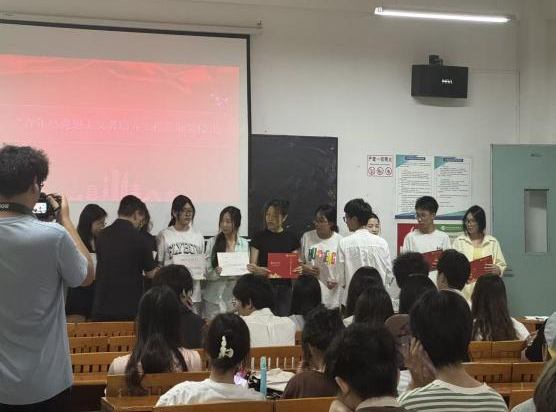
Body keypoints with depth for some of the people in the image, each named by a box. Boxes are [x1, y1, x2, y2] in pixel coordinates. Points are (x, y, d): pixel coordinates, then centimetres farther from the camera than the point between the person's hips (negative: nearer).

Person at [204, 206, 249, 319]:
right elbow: (206, 271, -1)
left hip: (236, 296, 1)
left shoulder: (244, 244, 7)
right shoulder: (212, 242, 3)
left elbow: (247, 271, 7)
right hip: (215, 298, -1)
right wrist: (216, 273, -21)